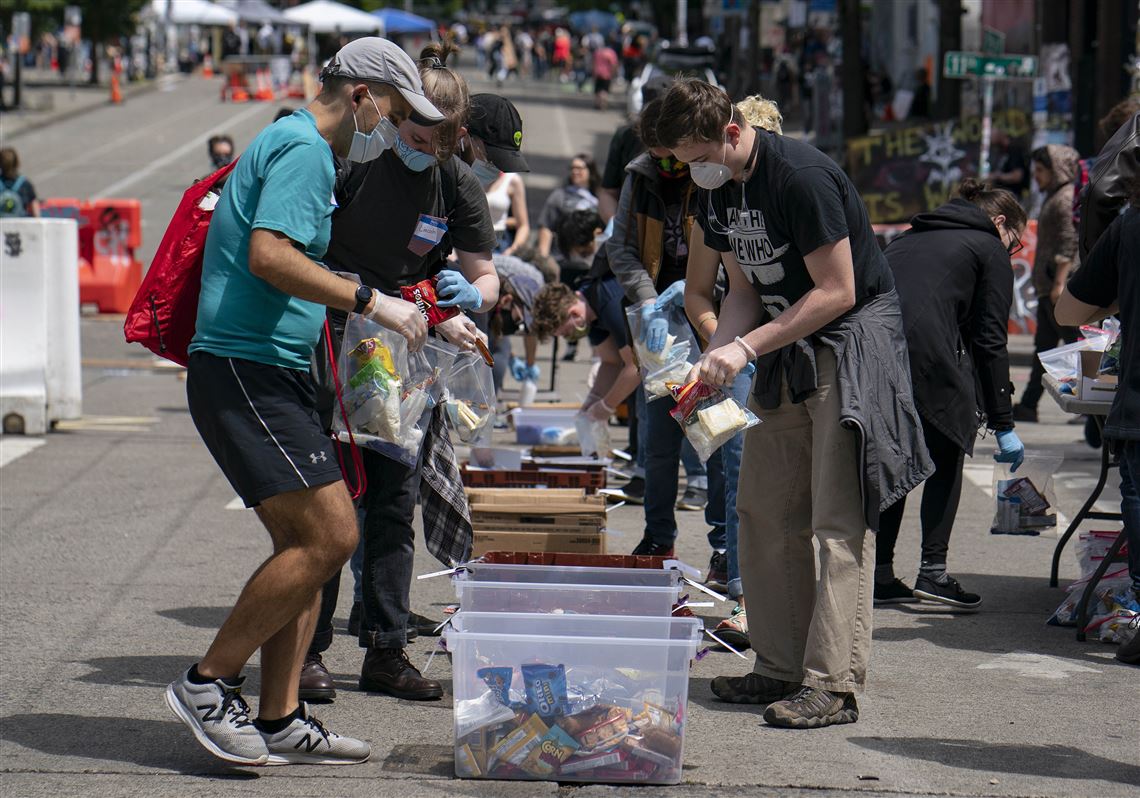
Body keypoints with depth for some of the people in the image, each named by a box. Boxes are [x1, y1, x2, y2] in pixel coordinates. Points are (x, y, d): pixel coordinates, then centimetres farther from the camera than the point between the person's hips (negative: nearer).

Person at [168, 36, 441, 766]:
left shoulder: (290, 146, 22)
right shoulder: (304, 151, -11)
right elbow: (269, 255, -25)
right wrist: (370, 302, -21)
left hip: (273, 376, 11)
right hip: (245, 373, -11)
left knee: (306, 544, 9)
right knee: (330, 536, -15)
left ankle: (280, 721, 10)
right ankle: (208, 683, -7)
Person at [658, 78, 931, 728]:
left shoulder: (802, 176, -22)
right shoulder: (717, 193, 4)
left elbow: (837, 292, -22)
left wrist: (747, 346, -22)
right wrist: (717, 357, -6)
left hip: (855, 338, -9)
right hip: (787, 348, 9)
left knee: (838, 518, -12)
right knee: (766, 511, 7)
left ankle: (834, 684, -13)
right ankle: (782, 668, 14)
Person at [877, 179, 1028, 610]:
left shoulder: (911, 236, 32)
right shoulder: (989, 248, 13)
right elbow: (989, 341, 7)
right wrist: (1002, 425, 8)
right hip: (923, 351, -6)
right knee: (946, 458, 13)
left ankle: (879, 576, 16)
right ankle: (933, 571, 7)